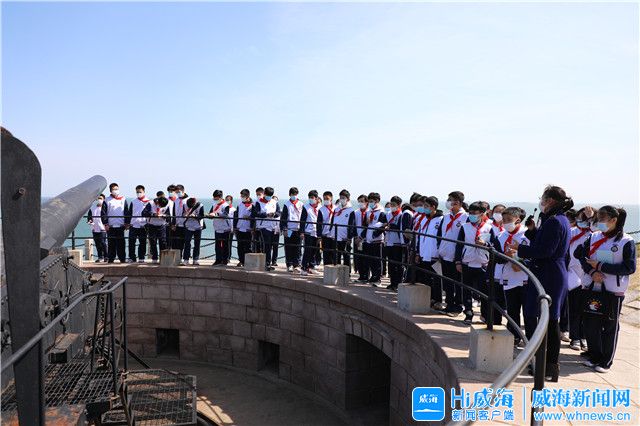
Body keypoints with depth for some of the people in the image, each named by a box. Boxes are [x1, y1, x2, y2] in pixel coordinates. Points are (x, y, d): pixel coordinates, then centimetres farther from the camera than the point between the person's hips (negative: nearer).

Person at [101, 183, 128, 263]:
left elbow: (126, 212, 11)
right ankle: (111, 259, 8)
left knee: (121, 243, 1)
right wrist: (105, 223, -6)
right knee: (111, 243, 2)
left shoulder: (123, 199, 10)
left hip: (121, 226, 1)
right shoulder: (107, 200, 6)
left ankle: (122, 258, 5)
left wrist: (127, 223, 5)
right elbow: (103, 213, 3)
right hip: (110, 226, -1)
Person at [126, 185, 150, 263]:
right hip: (133, 225, 2)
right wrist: (127, 222, 3)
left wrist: (148, 224, -4)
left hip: (143, 226, -2)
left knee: (142, 243, 2)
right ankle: (131, 257, 8)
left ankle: (141, 258, 9)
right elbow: (129, 213, 12)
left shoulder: (147, 202, 4)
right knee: (131, 242, 1)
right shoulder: (133, 202, 11)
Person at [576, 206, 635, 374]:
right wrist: (592, 271, -15)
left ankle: (606, 361, 18)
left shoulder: (626, 241, -8)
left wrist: (601, 266, -17)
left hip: (613, 291, -4)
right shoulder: (594, 237, 5)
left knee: (610, 326, 6)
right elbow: (581, 255, 2)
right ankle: (594, 356, 25)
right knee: (591, 324, 9)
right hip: (591, 288, 4)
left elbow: (630, 268, -12)